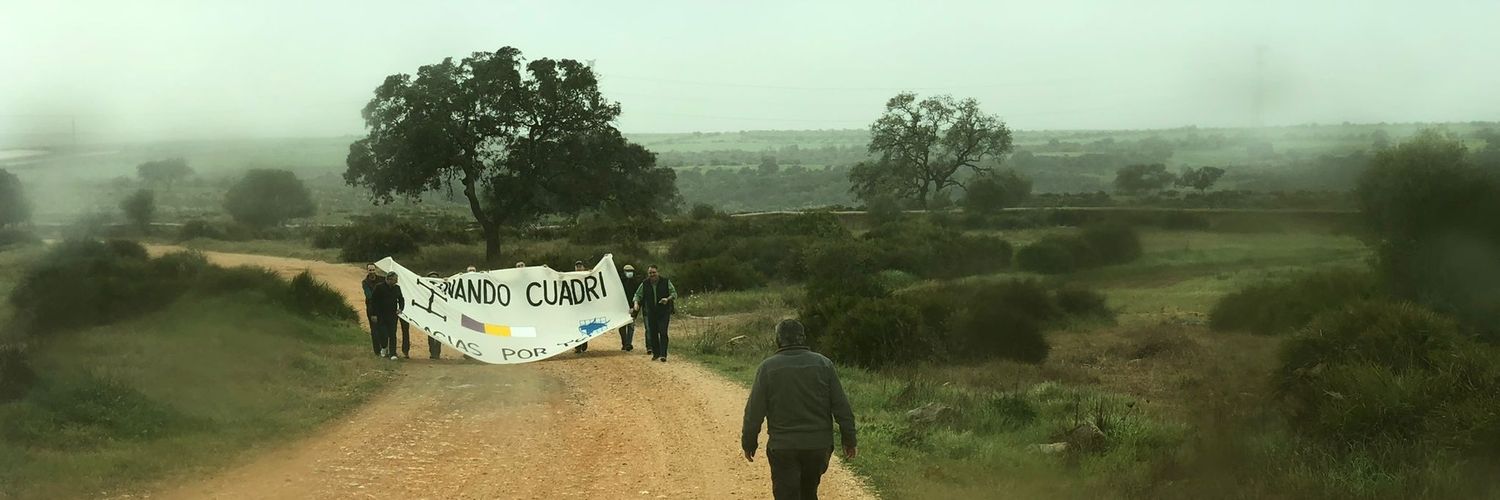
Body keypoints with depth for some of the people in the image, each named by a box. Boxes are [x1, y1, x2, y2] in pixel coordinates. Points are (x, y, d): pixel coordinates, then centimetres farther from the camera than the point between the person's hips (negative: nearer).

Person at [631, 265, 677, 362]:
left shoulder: (666, 282, -4)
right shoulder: (644, 284, 1)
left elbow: (674, 293, 0)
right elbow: (638, 295, 6)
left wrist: (668, 299, -20)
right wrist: (636, 304, -13)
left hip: (664, 312, -3)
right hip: (650, 313, 3)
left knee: (663, 333, -12)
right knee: (652, 333, 5)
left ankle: (663, 355, -13)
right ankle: (656, 354, 17)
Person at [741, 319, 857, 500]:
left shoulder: (768, 368, -6)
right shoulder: (823, 364, 0)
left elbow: (754, 410, -6)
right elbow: (841, 406, 0)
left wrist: (748, 443, 6)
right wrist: (849, 440, 7)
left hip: (783, 447, -3)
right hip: (818, 445, 3)